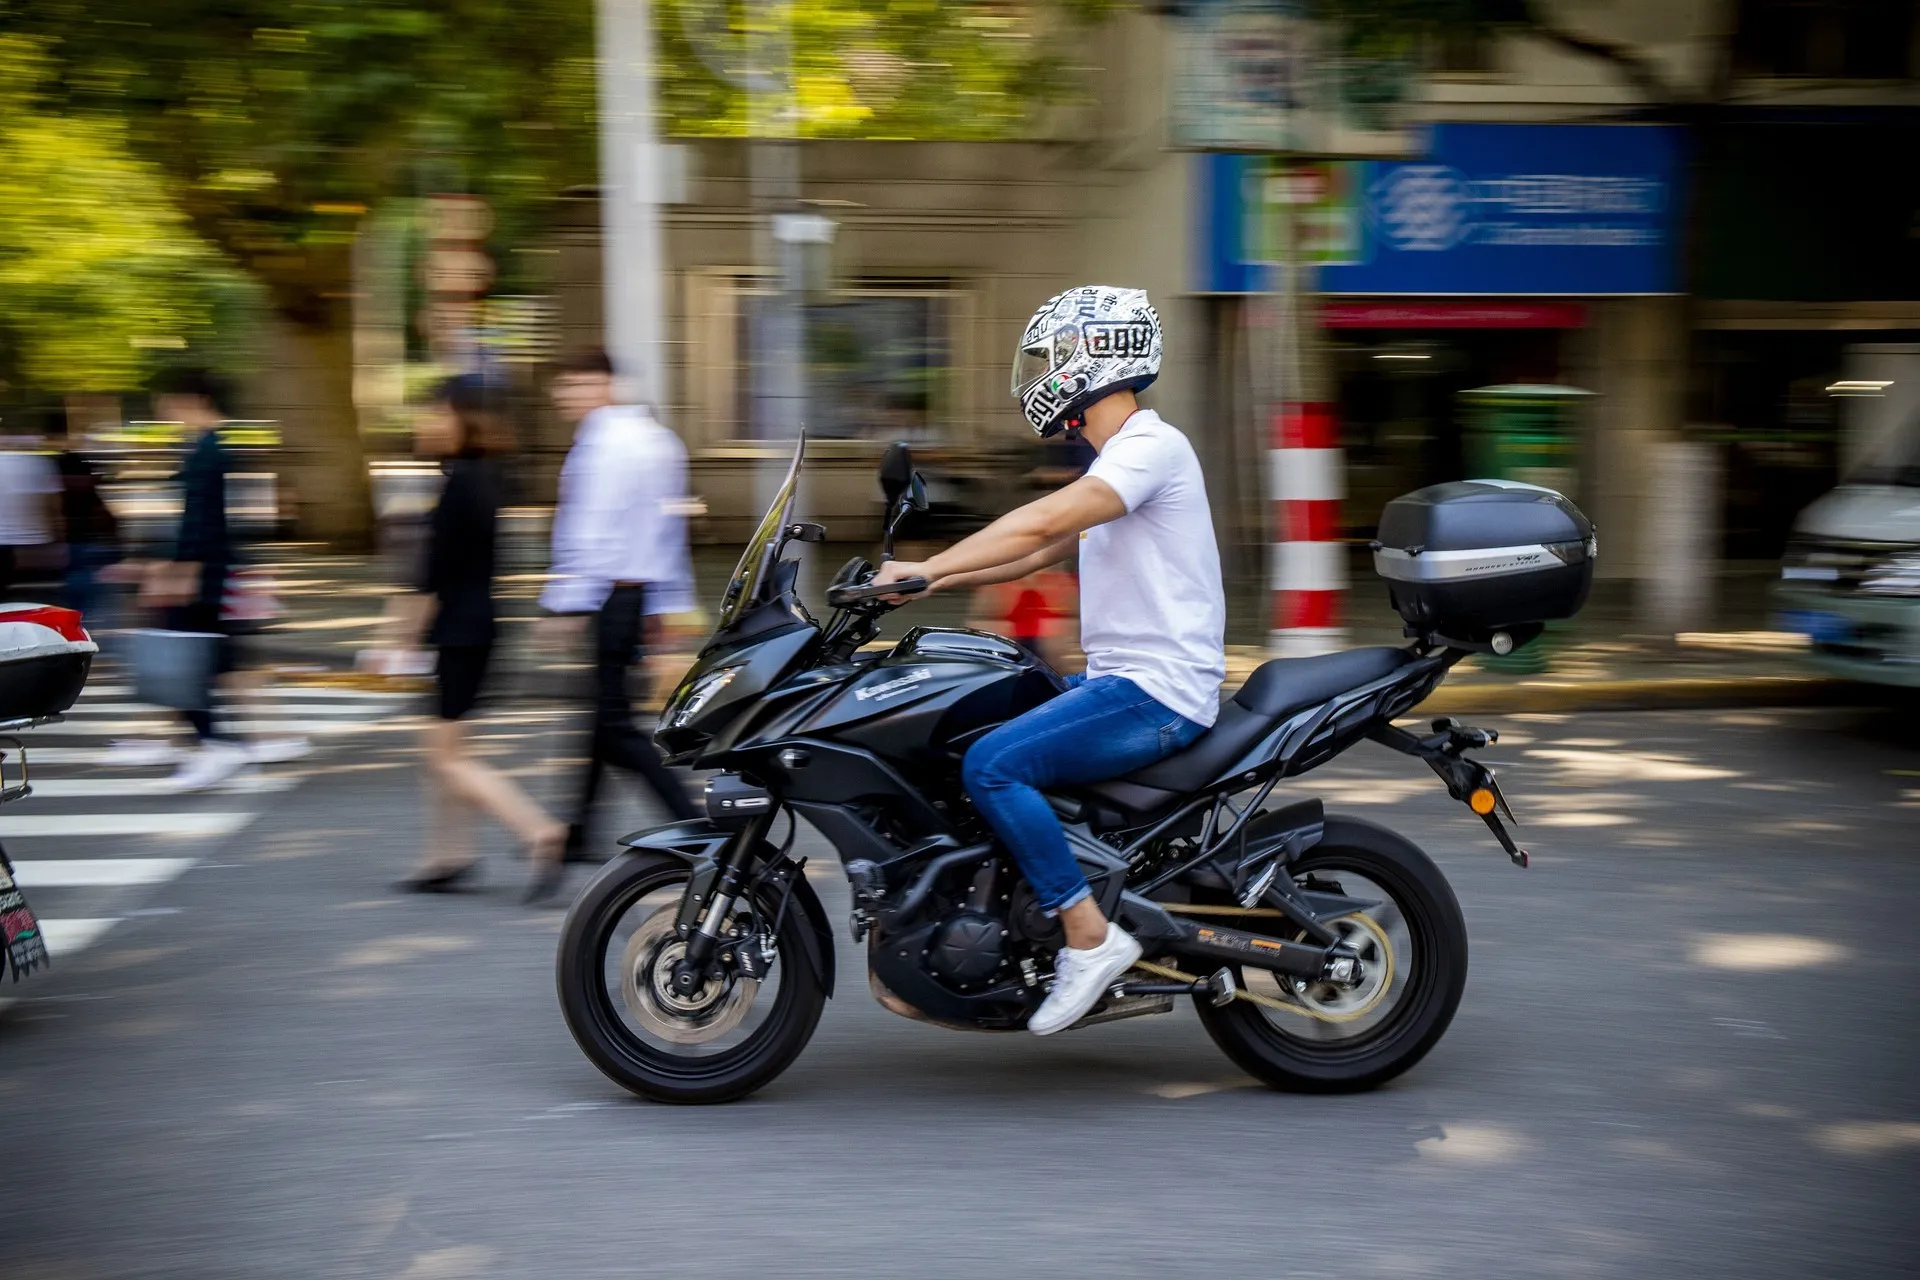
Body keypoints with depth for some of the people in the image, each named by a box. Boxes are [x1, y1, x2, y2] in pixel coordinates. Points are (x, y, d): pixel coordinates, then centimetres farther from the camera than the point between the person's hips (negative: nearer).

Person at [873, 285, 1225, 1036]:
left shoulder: (1151, 445, -14)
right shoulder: (1118, 458, 20)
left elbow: (1041, 523, -26)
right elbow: (1040, 550, 19)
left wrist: (929, 570, -25)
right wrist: (932, 578, 9)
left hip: (1160, 694, -11)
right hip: (1123, 681, 11)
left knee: (990, 766, -23)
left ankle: (1090, 936, -17)